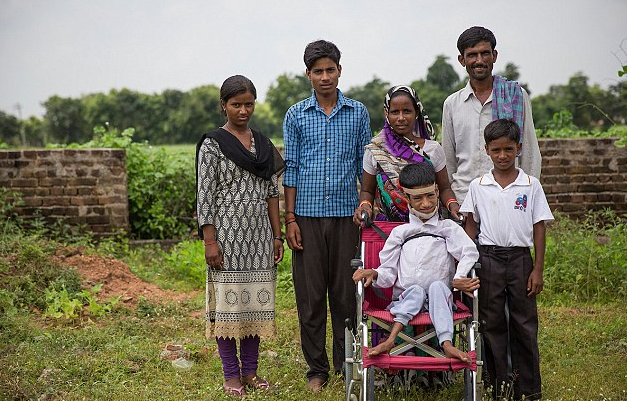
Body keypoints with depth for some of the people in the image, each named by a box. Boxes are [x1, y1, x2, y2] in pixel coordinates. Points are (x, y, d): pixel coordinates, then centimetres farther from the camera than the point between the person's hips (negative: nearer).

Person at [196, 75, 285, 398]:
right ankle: (231, 374, 9)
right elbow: (205, 195, -8)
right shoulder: (212, 144, -5)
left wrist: (277, 235, 7)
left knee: (255, 299, 7)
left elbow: (272, 192, 12)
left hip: (260, 234, 5)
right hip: (227, 234, -5)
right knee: (228, 299, -1)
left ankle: (250, 371, 17)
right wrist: (210, 242, -13)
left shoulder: (263, 144, 11)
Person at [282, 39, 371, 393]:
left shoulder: (358, 113, 7)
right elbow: (291, 168, 5)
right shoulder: (297, 115, 5)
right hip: (308, 214, 0)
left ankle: (346, 364, 15)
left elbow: (365, 166, 9)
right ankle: (317, 368, 12)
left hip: (346, 214, 0)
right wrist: (290, 219, -1)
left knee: (346, 292, 3)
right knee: (310, 294, 2)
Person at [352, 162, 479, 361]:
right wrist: (374, 274, -10)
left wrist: (459, 278, -22)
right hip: (404, 299, 1)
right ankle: (391, 339, -49)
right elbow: (389, 273, 14)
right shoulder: (400, 232, 19)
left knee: (437, 286, -33)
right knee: (416, 291, -31)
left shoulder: (448, 228, 14)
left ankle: (447, 344, -50)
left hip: (439, 300, -1)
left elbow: (470, 252, -4)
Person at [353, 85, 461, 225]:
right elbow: (367, 190, 15)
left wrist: (453, 205, -7)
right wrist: (364, 206, -7)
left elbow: (444, 189, 13)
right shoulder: (374, 151, 6)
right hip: (385, 226, 0)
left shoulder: (433, 149, 6)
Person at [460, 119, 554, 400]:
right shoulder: (478, 186, 3)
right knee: (492, 323, 5)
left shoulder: (531, 186, 1)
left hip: (520, 258, 0)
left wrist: (538, 269, -2)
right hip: (488, 259, 1)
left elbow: (539, 229, 2)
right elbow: (470, 226, 7)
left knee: (524, 324, 4)